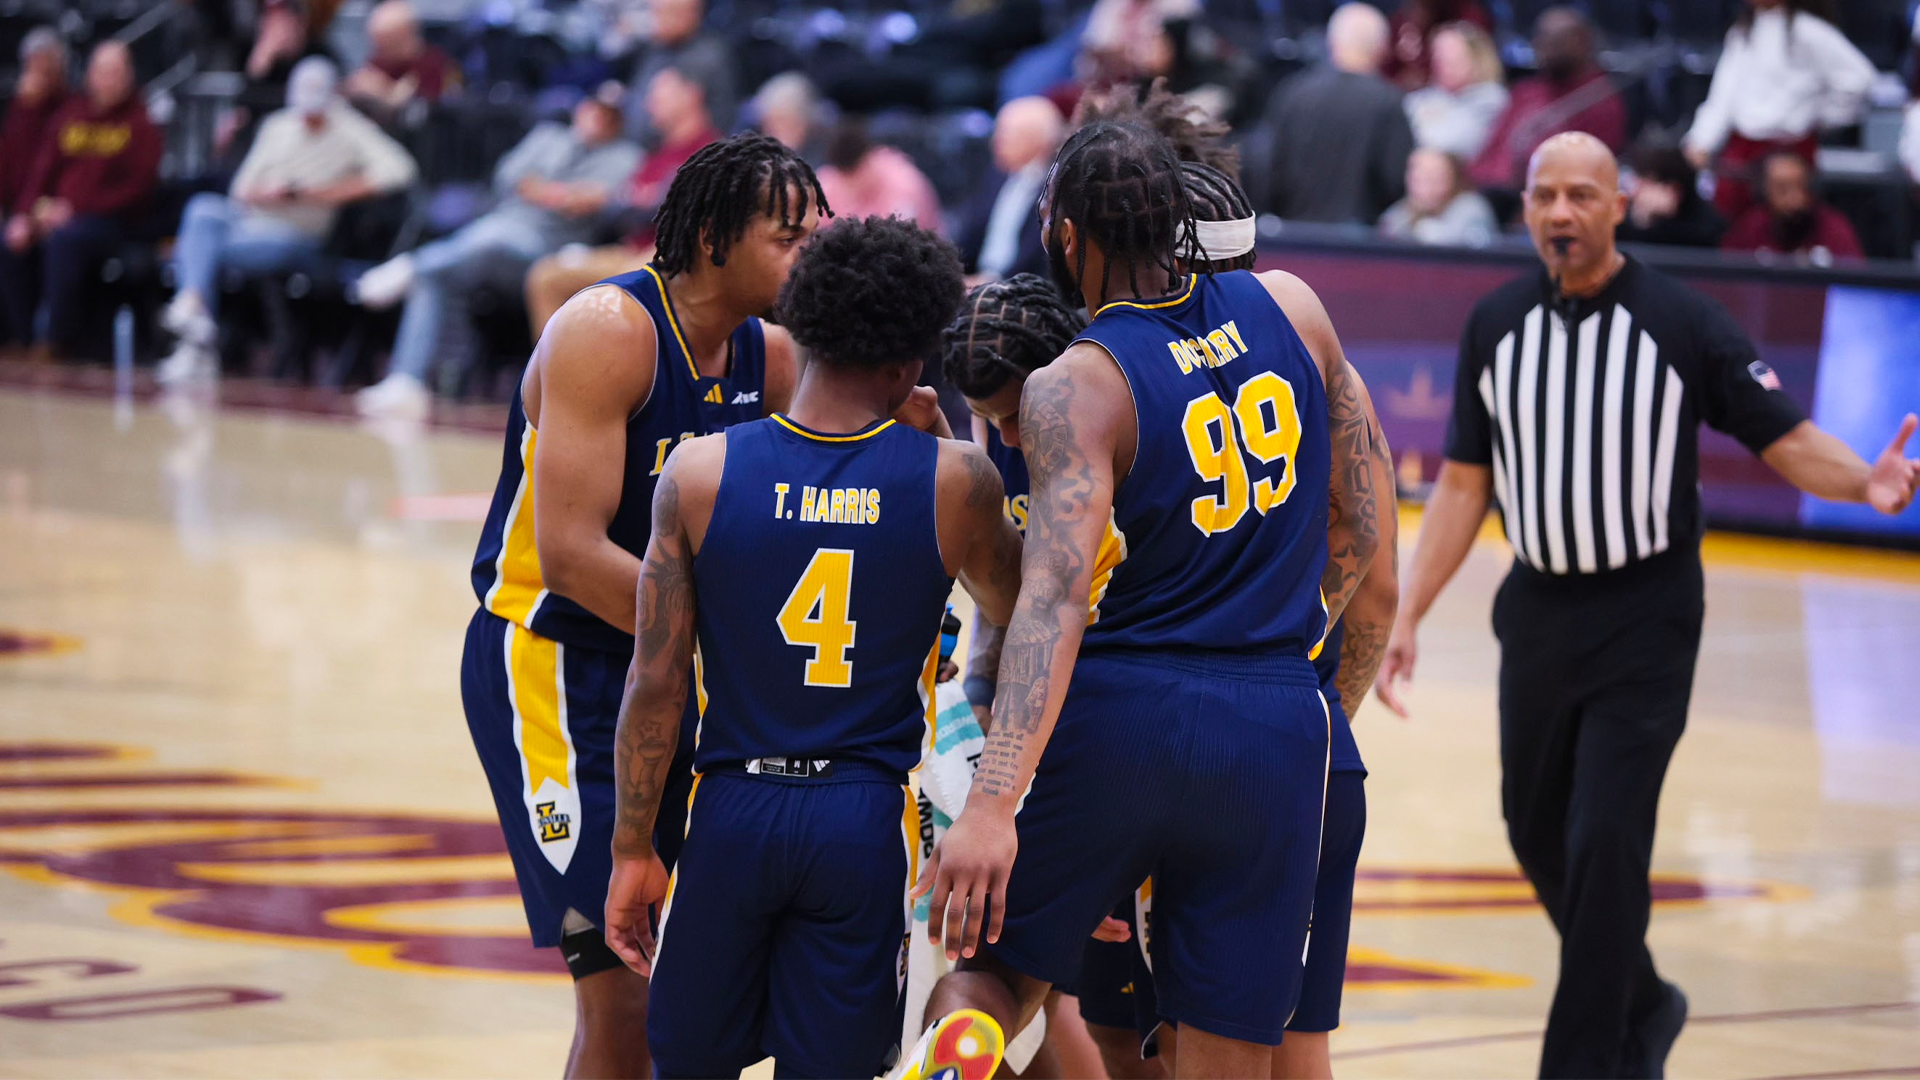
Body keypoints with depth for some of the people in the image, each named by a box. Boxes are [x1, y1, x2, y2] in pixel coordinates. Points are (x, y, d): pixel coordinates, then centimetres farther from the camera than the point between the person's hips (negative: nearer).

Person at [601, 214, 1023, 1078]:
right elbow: (1009, 609, 15)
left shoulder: (700, 473, -6)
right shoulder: (952, 480, -7)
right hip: (867, 821, 0)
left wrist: (632, 851, 5)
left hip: (734, 811, 0)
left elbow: (656, 687, -4)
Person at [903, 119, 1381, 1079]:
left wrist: (991, 807, -28)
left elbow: (1056, 600, -21)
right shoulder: (1289, 309, 5)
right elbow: (1360, 527, 12)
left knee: (990, 965, 13)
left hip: (1119, 714, -3)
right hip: (1277, 729, 3)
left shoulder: (1076, 387, -9)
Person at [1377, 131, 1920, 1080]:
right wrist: (1405, 619, 5)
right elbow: (1464, 485, 9)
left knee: (1605, 843, -12)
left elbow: (1787, 440, -10)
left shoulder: (1681, 323, -9)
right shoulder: (1495, 326, 2)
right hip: (1538, 611, 5)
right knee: (1537, 833, 13)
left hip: (1645, 621, -5)